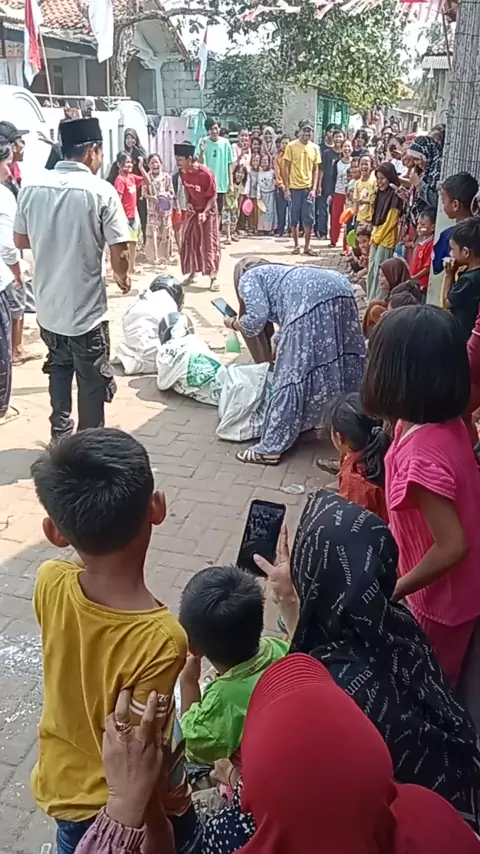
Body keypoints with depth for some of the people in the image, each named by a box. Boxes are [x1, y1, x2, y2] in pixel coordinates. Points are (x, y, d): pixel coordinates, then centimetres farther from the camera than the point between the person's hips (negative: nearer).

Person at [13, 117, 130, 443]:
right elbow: (120, 252, -16)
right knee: (93, 382, 12)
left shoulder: (32, 187, -2)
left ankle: (61, 435, 34)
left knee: (59, 368, 25)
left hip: (47, 306, 5)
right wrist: (123, 277, 4)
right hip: (86, 309, -5)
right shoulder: (101, 191, -15)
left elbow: (21, 240, 9)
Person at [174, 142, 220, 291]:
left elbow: (213, 196, -18)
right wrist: (188, 203, -7)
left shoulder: (206, 174, -27)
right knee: (189, 242, 6)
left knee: (209, 243, -5)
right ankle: (192, 273, 20)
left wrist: (205, 213, -27)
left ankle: (213, 277, 0)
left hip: (208, 210, -5)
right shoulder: (183, 172, -10)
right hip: (192, 210, 5)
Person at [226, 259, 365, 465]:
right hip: (340, 290, 8)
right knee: (342, 365, 18)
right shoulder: (275, 272, 41)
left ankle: (270, 448, 3)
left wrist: (234, 323, 22)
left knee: (293, 373, -4)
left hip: (311, 299, -8)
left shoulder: (248, 278, 19)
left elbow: (257, 318, 2)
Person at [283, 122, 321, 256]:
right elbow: (287, 168, -2)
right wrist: (287, 188, -7)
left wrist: (314, 189, -4)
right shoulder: (291, 146, -3)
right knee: (294, 218, 4)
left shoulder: (315, 148, 5)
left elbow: (315, 170, 6)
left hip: (309, 188, 2)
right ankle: (296, 245, 13)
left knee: (309, 218, 2)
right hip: (294, 187, -2)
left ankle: (307, 247, 9)